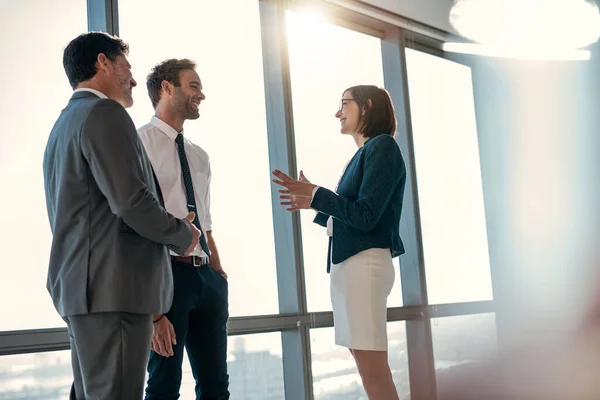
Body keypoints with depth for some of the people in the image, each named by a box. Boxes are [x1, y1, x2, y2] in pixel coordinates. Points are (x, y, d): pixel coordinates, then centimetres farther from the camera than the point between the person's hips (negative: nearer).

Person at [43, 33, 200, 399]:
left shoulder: (64, 124, 21)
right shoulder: (105, 113, -9)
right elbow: (131, 201, -20)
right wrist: (183, 234, -3)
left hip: (79, 286, 10)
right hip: (112, 287, -10)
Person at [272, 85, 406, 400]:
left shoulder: (382, 146, -6)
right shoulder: (361, 155, 20)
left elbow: (365, 216, -14)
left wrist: (316, 196, -10)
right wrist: (311, 200, 13)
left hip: (364, 262, -10)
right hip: (345, 262, 10)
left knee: (373, 370, -10)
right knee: (369, 367, 10)